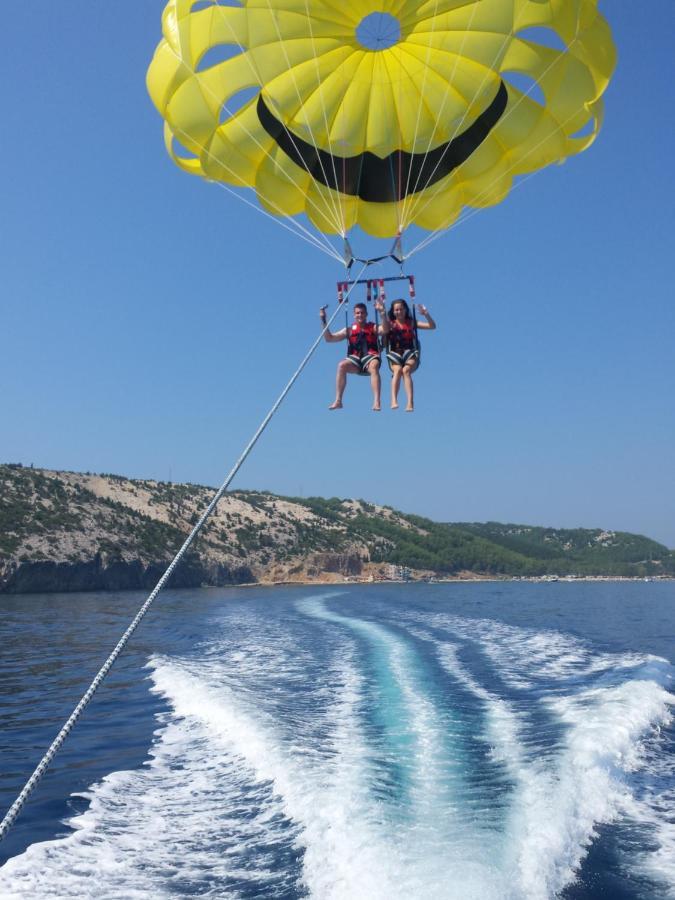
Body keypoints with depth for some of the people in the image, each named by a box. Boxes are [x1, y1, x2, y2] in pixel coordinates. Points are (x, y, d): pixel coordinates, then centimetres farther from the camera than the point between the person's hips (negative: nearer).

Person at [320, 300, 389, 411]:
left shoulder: (373, 328, 11)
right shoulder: (349, 330, 16)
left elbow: (385, 330, -13)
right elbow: (329, 338, 11)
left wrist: (383, 313, -26)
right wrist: (324, 322, 1)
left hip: (370, 357, -2)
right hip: (355, 360, 2)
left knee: (374, 366, -36)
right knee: (342, 365, -28)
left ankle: (377, 401, -43)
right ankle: (338, 401, -28)